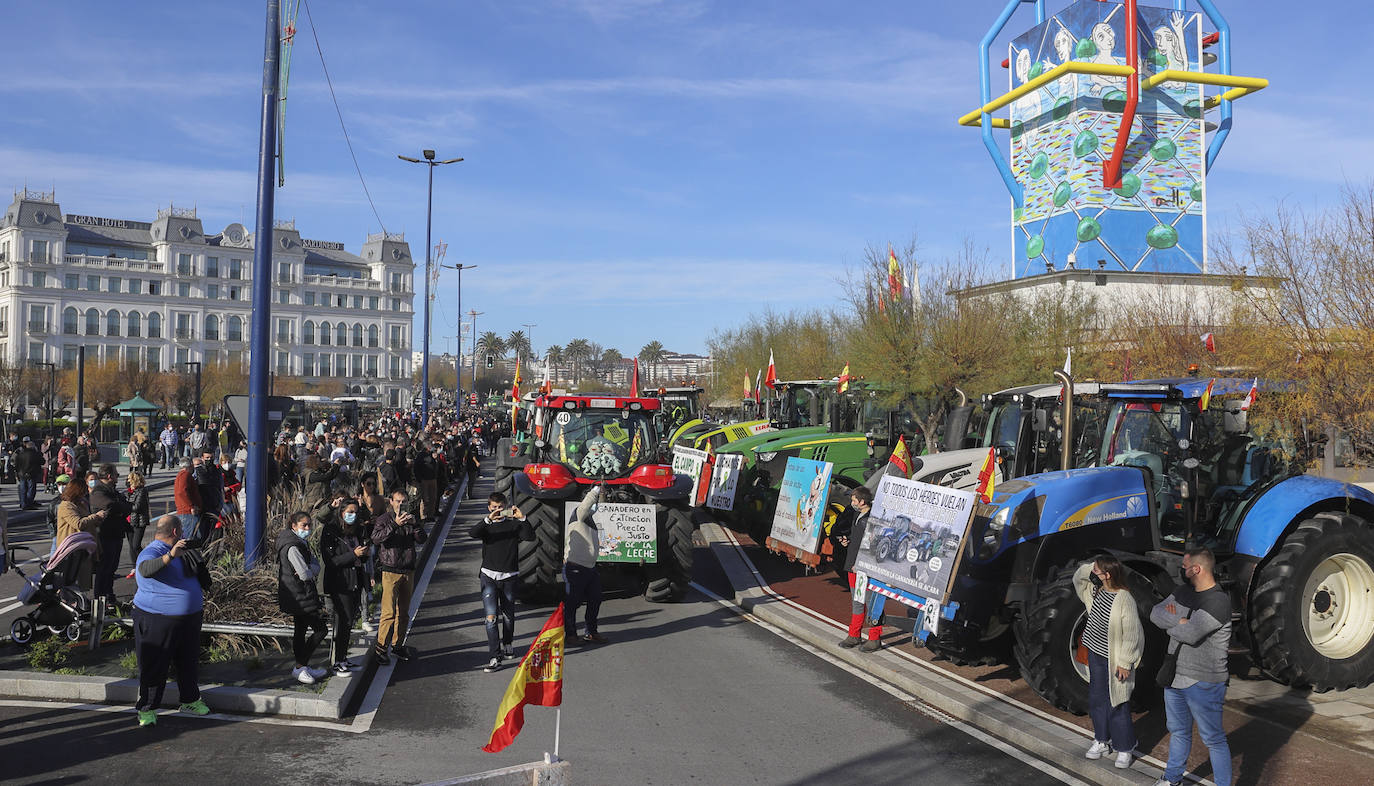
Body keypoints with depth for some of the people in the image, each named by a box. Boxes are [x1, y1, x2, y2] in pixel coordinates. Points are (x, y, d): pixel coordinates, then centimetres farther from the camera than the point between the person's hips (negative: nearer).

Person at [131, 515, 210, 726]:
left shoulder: (181, 551, 12)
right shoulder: (151, 552, -17)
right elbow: (146, 570, -42)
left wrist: (200, 600, 33)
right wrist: (170, 555, -54)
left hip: (189, 619, 8)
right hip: (157, 621, -8)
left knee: (188, 661, 17)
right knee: (154, 666, 2)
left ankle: (190, 701, 32)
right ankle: (146, 709, 15)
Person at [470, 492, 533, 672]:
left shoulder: (513, 524, 3)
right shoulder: (486, 524, 7)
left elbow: (530, 536, -12)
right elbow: (472, 533, -15)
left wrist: (522, 519, -26)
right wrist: (488, 520, -29)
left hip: (509, 576, 0)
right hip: (489, 575, 0)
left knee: (508, 615, 12)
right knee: (491, 617, -9)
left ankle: (507, 644, 37)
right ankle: (495, 657, -10)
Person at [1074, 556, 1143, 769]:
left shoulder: (1125, 599, -22)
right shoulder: (1095, 591, 0)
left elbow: (1131, 634, -19)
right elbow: (1078, 579, 19)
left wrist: (1125, 663, -18)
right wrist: (1088, 568, -3)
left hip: (1115, 661, -7)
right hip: (1096, 655, 7)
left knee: (1117, 706, 2)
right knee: (1097, 700, 16)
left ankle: (1125, 749, 17)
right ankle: (1102, 741, 31)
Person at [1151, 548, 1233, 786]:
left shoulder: (1219, 601, -21)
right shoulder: (1184, 591, 5)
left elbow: (1190, 634, -30)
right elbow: (1155, 613, -2)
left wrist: (1169, 624, -10)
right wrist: (1180, 621, -18)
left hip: (1203, 684, -8)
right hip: (1175, 677, 8)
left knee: (1213, 739, 5)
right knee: (1178, 732, 23)